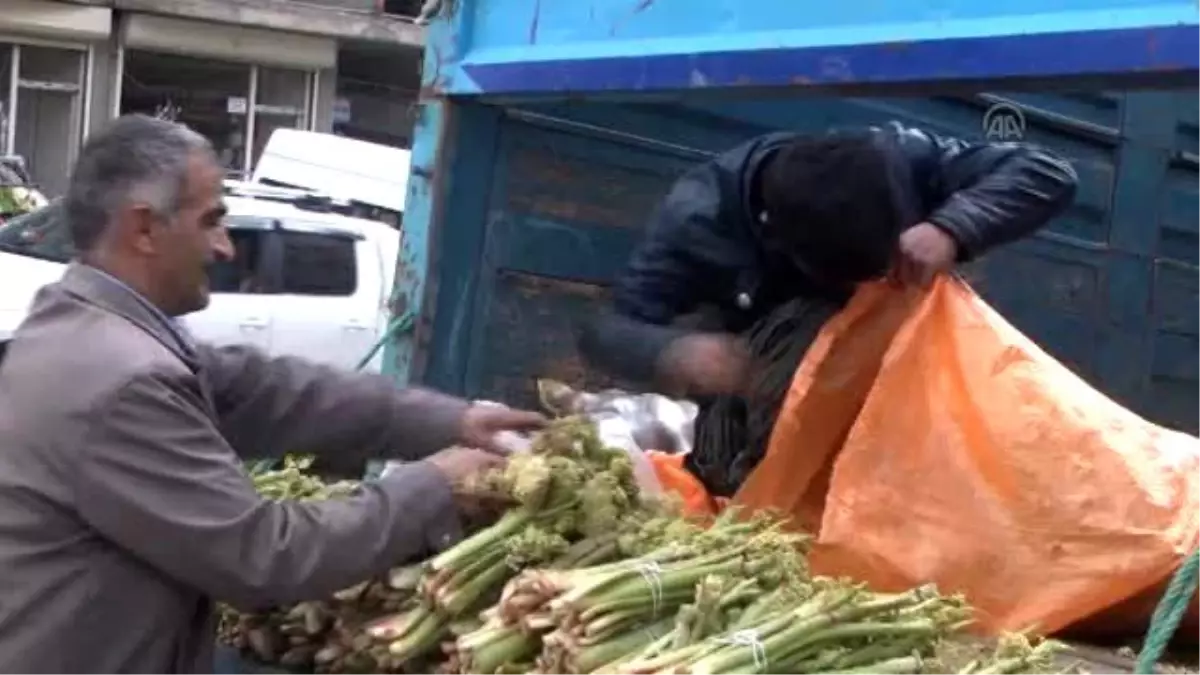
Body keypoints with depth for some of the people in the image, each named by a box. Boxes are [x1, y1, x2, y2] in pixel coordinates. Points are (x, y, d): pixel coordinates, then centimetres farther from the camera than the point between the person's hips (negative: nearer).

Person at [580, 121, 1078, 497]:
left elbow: (1049, 175, -24)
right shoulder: (700, 215, -29)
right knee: (806, 329, -34)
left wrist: (952, 228, -43)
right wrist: (677, 354, -49)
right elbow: (603, 330, -26)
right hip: (756, 415, -4)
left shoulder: (895, 158, -24)